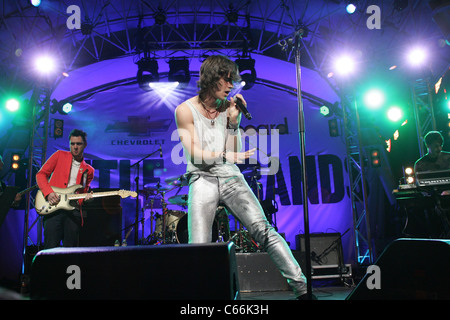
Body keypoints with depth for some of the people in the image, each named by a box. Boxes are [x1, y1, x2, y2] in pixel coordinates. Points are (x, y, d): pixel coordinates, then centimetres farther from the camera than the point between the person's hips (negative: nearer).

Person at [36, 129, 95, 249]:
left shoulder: (88, 170, 17)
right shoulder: (60, 155, 10)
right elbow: (41, 174, 7)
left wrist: (87, 197, -3)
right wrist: (49, 193, -9)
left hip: (74, 211, 3)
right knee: (51, 249, -10)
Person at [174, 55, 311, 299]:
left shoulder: (226, 108, 13)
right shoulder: (185, 110, 2)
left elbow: (234, 152, 9)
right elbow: (195, 154, -6)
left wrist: (233, 121, -3)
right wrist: (226, 156, -21)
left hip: (230, 178, 3)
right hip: (202, 180, -3)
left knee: (264, 230, -12)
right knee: (199, 249, -16)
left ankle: (302, 288, -12)